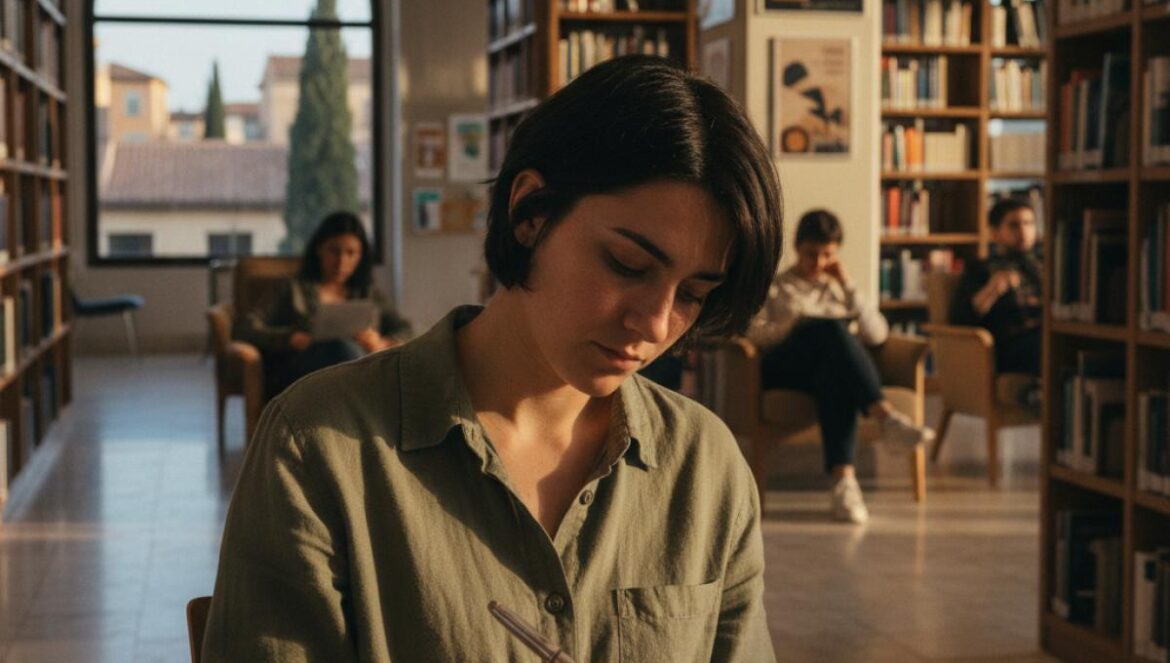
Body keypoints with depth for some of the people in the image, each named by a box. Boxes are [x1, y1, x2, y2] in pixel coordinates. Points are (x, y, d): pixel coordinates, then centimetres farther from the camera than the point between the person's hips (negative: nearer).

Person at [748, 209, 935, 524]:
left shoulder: (840, 288, 26)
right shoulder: (775, 287, 19)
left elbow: (878, 334, 9)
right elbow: (753, 334, 0)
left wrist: (847, 286, 3)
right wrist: (794, 325, -15)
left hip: (833, 365, 2)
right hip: (782, 368, -2)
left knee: (834, 376, -38)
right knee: (833, 328, -33)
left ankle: (843, 476, -53)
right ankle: (884, 414, -49)